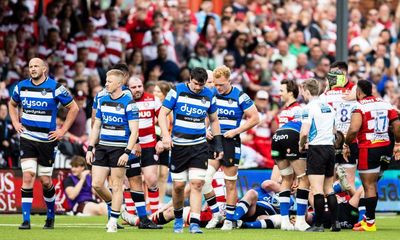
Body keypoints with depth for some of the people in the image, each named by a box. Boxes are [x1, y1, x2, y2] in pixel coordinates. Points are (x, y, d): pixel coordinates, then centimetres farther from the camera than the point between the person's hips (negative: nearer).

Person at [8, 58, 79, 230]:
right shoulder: (21, 87, 3)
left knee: (45, 181, 6)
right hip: (27, 138, 2)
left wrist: (63, 130, -2)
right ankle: (26, 220, -11)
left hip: (47, 140, -2)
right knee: (28, 177, -12)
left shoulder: (55, 88, -7)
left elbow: (73, 108, 1)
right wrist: (15, 123, 10)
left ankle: (51, 216, 29)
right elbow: (12, 104, 24)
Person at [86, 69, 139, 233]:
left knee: (116, 186, -1)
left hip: (119, 149, -6)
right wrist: (90, 148, 11)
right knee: (97, 184, 0)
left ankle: (113, 221, 7)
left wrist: (127, 153, -18)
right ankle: (112, 205, 27)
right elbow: (96, 126, 17)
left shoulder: (128, 103, -9)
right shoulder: (103, 100, 10)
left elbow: (134, 131, -11)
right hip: (102, 148, 6)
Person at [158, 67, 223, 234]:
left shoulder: (209, 96, 3)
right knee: (178, 185, 3)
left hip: (199, 146, 1)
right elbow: (162, 114, -4)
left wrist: (218, 144, 11)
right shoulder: (177, 91, -5)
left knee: (197, 183, -11)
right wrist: (165, 135, -19)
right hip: (178, 145, -1)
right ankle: (178, 218, 26)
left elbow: (214, 120, 16)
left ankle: (194, 223, -13)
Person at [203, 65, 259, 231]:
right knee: (204, 179, -10)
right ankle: (216, 214, 7)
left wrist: (236, 131, -11)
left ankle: (229, 220, 13)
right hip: (212, 141, 3)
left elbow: (255, 118, -3)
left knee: (230, 184, 3)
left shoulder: (240, 97, -6)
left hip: (231, 142, -3)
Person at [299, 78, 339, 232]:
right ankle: (335, 222, 10)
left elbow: (304, 132, -18)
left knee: (317, 189, -7)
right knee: (328, 188, 13)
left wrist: (301, 145, 0)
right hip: (330, 147, 7)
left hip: (316, 149, -7)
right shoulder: (328, 107, 14)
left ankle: (318, 224, -8)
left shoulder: (310, 108, -11)